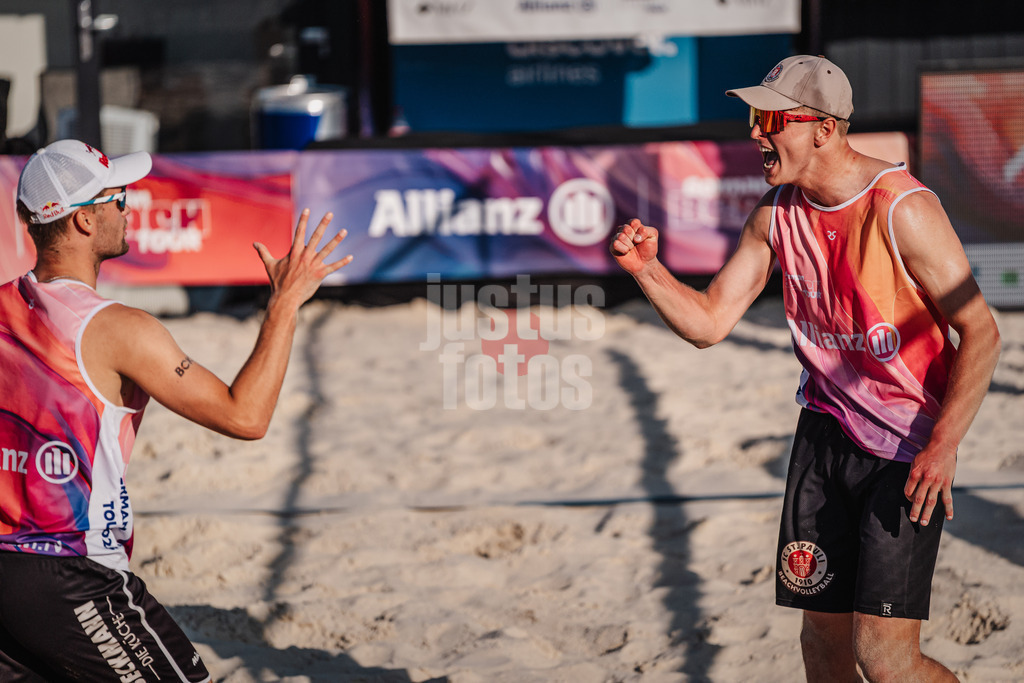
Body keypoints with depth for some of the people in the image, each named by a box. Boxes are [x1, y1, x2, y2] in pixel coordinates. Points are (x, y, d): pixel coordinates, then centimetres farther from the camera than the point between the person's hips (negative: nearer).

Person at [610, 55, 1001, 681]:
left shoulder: (902, 209, -18)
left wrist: (944, 444, -24)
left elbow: (981, 332, -15)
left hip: (910, 449, -6)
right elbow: (710, 323, 6)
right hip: (827, 433, 6)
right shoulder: (776, 213, 1)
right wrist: (648, 270, -12)